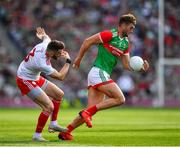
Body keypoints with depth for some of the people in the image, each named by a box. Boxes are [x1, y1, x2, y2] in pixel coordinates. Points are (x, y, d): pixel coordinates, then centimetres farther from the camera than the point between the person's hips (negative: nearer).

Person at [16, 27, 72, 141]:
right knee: (49, 107, -18)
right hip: (26, 81, -10)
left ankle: (53, 124, 24)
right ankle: (37, 135, -5)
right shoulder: (42, 64, -36)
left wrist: (43, 35, 36)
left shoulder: (45, 45, -15)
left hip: (35, 78, 10)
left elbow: (46, 37, 14)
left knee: (59, 94, 14)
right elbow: (61, 77, -24)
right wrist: (68, 61, -16)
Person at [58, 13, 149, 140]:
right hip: (98, 72, -9)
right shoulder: (110, 35, -8)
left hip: (104, 76, 9)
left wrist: (141, 68, 2)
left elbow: (127, 65, 18)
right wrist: (79, 58, -2)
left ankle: (66, 131, 9)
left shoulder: (125, 43, 17)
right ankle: (87, 112, -15)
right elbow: (88, 41, -6)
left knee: (92, 109, 4)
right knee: (120, 99, -17)